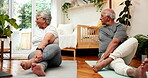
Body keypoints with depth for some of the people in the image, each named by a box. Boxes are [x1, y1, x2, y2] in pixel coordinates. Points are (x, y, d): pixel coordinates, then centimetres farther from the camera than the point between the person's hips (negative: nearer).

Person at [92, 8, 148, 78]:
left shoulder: (120, 27, 8)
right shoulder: (101, 30, 28)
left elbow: (114, 42, -9)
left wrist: (103, 57, -20)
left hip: (122, 54, 0)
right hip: (105, 56, 1)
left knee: (133, 40, -28)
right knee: (117, 61, -36)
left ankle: (104, 62, -42)